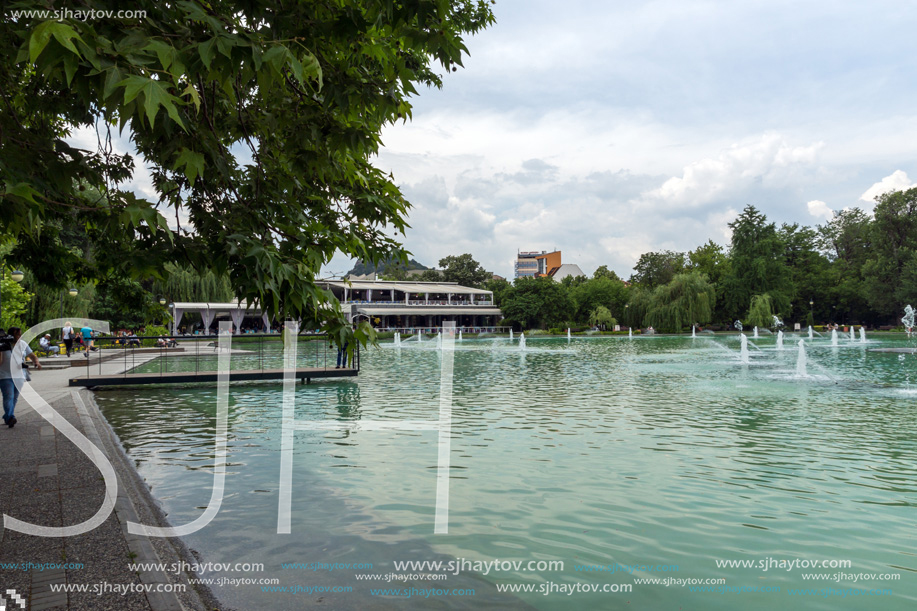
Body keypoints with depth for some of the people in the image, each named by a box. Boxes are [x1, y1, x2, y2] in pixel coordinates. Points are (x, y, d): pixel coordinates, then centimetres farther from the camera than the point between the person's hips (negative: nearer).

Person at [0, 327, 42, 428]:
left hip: (19, 376, 5)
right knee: (8, 397, -17)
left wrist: (36, 362, -12)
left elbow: (32, 356, 10)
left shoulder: (23, 344, 6)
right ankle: (10, 417, -26)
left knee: (15, 399, 10)